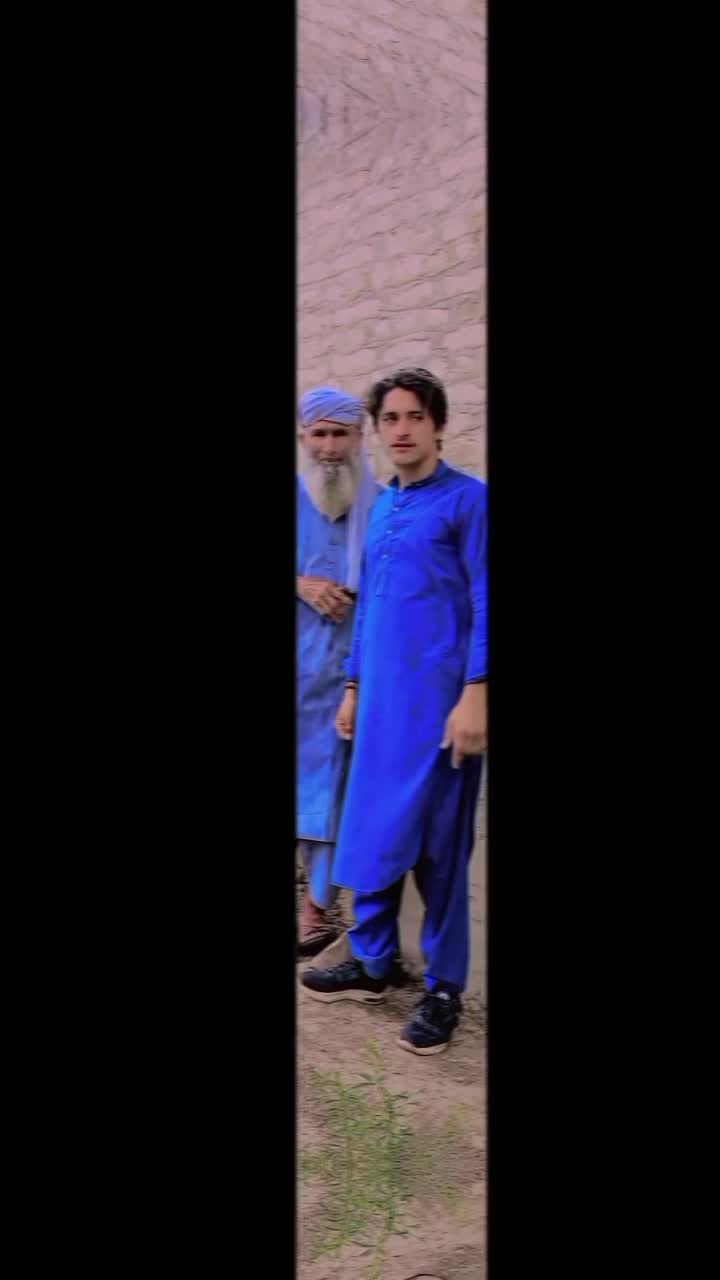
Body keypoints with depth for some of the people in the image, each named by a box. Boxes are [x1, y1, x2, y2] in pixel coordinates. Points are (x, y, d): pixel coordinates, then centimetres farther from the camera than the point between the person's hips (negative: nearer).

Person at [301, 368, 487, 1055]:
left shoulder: (468, 499, -5)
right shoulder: (380, 507, 15)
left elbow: (484, 604, -11)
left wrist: (475, 694, -18)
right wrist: (353, 687, 18)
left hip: (439, 700, -6)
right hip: (380, 700, 7)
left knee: (437, 845, 1)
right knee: (372, 831, 12)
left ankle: (444, 988, 14)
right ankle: (370, 964, 27)